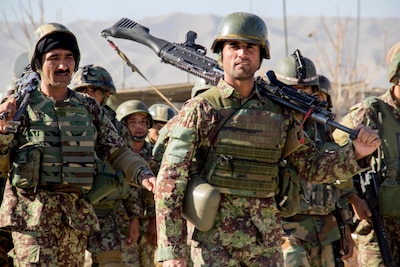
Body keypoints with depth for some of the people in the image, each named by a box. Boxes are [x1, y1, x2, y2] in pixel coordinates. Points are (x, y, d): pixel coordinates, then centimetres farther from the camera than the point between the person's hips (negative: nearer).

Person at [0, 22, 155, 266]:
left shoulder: (89, 108, 12)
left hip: (77, 216, 5)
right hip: (32, 217, -5)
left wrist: (143, 174, -6)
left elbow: (118, 153, 13)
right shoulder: (21, 106, -1)